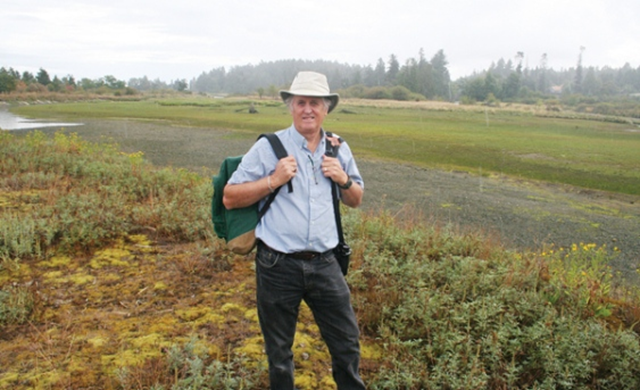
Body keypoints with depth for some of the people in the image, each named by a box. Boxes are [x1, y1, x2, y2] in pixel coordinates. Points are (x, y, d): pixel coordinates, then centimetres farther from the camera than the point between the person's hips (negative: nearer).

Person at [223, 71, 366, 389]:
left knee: (348, 343, 13)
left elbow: (356, 200, 19)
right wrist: (273, 180, -15)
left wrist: (343, 180, -2)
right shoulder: (269, 147, -3)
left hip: (324, 264, 3)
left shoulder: (338, 148, 9)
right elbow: (229, 198, -3)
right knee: (279, 352, 15)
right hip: (278, 265, -2)